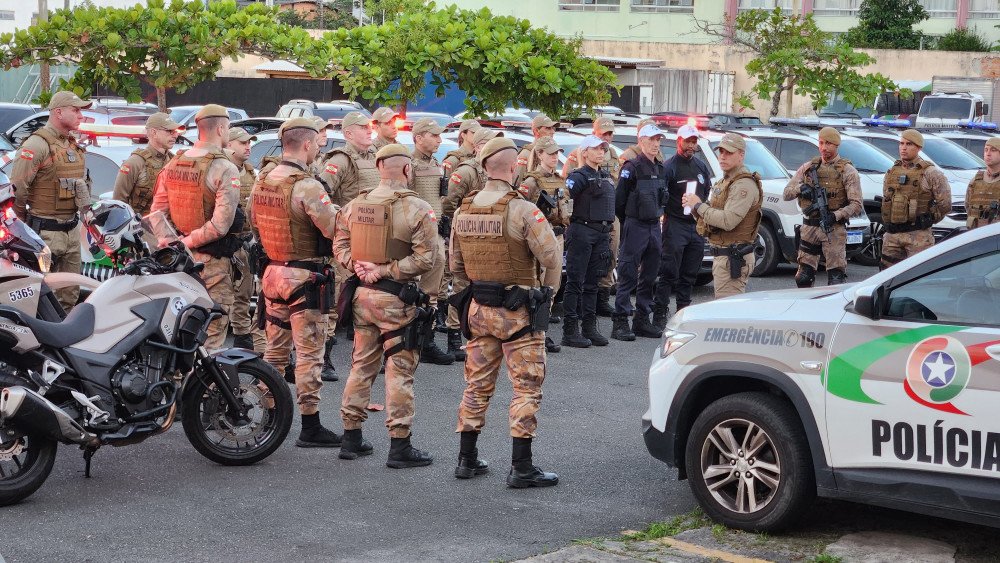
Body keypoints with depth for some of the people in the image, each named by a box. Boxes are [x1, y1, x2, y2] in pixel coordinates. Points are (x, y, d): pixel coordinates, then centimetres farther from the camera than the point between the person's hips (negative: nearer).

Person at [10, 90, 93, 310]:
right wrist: (23, 221, -7)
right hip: (46, 231, -8)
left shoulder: (74, 145, 13)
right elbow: (17, 186, -16)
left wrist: (83, 206, 21)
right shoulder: (38, 144, -15)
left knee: (70, 293, 13)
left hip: (72, 227, 8)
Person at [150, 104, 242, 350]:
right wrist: (188, 242, -15)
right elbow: (220, 224, -23)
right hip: (212, 263, -7)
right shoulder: (225, 169, -16)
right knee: (212, 332, -1)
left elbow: (156, 212, 7)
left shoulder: (173, 165, 7)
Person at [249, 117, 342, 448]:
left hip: (272, 272, 8)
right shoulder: (307, 187, -19)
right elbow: (337, 229, -22)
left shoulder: (261, 183, 7)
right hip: (304, 278, -8)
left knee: (275, 349, 16)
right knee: (309, 354, -2)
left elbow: (255, 225, 18)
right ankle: (310, 428, 1)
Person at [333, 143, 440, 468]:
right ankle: (400, 446, 3)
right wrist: (384, 271, -15)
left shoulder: (355, 205, 6)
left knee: (361, 365, 16)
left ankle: (351, 438, 22)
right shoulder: (417, 209, -13)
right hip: (397, 300, -6)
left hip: (362, 295, 6)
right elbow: (426, 258, -19)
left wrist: (358, 267, -5)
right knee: (400, 372, 0)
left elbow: (340, 246, 8)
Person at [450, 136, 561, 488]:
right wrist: (546, 290, 0)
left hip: (479, 309, 6)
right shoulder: (521, 210, -17)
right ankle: (521, 468, 0)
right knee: (526, 388, 1)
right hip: (518, 312, -6)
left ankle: (467, 459, 21)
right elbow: (551, 257, -18)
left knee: (477, 384, 15)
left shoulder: (463, 212, 3)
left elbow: (457, 267, 11)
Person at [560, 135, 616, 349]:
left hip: (602, 232, 8)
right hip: (582, 231, -8)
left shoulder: (606, 177, 18)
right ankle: (570, 331, -4)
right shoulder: (579, 176, -7)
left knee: (592, 282, 11)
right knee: (575, 282, -5)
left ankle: (590, 328, 16)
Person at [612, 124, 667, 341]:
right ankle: (620, 322, -5)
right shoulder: (632, 168, -8)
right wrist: (627, 223, -2)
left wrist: (658, 216, 12)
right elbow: (619, 199, -9)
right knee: (628, 276, -7)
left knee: (649, 276, 10)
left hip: (655, 227, 7)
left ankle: (642, 320, 17)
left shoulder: (661, 170, 15)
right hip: (635, 227, -7)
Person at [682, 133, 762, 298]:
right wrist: (693, 208, 2)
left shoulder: (744, 185, -15)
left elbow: (727, 221, -26)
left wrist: (699, 205, -16)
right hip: (722, 256, 11)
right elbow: (713, 215, 21)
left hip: (732, 258, -11)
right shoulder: (726, 181, 19)